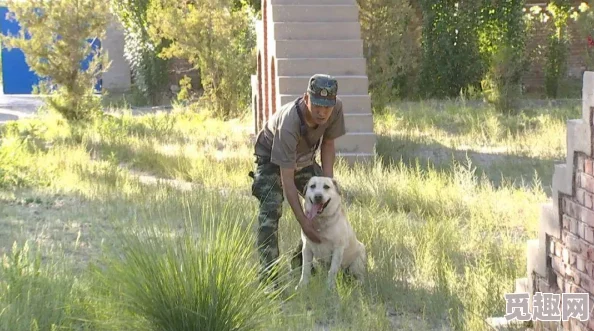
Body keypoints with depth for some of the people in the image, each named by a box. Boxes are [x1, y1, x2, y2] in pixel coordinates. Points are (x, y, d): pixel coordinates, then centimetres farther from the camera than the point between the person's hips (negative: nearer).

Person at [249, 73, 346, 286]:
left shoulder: (336, 108, -27)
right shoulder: (289, 123, -43)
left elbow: (328, 142, -5)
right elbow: (287, 179, -41)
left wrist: (328, 179, -17)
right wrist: (303, 221, -42)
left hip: (304, 158, 6)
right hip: (271, 158, -6)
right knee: (270, 209, -25)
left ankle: (301, 261, 15)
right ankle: (268, 274, -25)